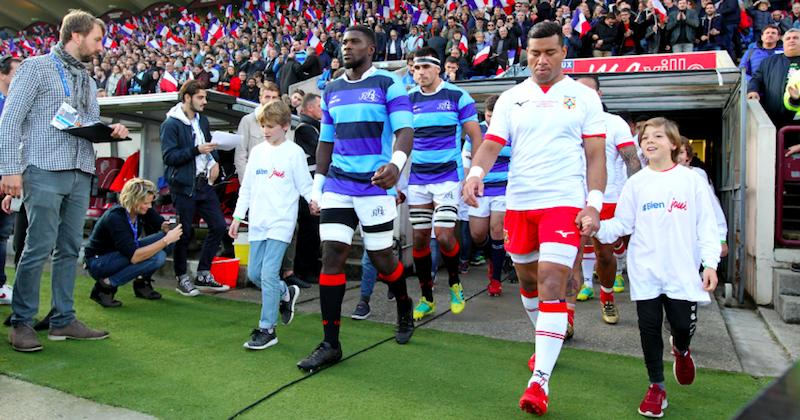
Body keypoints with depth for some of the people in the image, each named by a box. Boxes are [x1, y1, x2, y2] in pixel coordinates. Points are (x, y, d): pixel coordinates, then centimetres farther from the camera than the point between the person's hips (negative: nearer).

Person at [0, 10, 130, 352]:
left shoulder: (87, 81, 21)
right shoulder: (37, 67, 1)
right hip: (45, 171, -7)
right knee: (38, 248, -6)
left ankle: (63, 320, 15)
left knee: (70, 249, 8)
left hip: (81, 175, 7)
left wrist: (112, 131, 2)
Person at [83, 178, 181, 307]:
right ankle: (106, 286, -14)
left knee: (167, 236, -8)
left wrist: (167, 228, -21)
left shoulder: (143, 209, -10)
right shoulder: (115, 217, -30)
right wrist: (166, 240, -37)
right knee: (157, 257, -29)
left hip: (121, 254, 8)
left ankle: (142, 282, 4)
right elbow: (134, 257, -36)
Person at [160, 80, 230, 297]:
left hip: (204, 182, 7)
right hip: (183, 186, -7)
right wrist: (196, 150, -22)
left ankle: (203, 275, 18)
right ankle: (182, 278, 17)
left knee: (218, 225, 5)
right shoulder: (171, 124, -9)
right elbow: (169, 156, -15)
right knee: (184, 232, 0)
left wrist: (214, 162, 6)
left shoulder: (202, 120, 13)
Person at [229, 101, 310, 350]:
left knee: (269, 273, -12)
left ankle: (267, 329, -2)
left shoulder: (294, 152, -3)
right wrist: (237, 217, 14)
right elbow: (246, 187, 17)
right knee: (254, 273, 9)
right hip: (257, 222, 6)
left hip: (281, 222, -6)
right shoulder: (257, 151, 13)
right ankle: (286, 293, 35)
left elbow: (305, 186, -4)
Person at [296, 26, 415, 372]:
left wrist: (396, 164, -35)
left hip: (375, 187, -4)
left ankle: (404, 309, 37)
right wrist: (317, 188, 13)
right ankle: (330, 344, 2)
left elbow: (405, 130, -14)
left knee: (381, 258, 4)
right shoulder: (331, 90, 13)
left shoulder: (388, 84, -3)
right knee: (331, 255, -5)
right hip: (337, 188, 5)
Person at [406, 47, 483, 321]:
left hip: (448, 176, -4)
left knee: (444, 236, -12)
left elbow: (476, 136, -1)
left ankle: (455, 284, 18)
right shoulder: (409, 99, 7)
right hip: (417, 179, 4)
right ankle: (426, 298, 19)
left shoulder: (457, 96, -3)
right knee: (419, 239, 5)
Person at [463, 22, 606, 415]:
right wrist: (476, 172, -20)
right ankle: (548, 340, 40)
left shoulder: (584, 97, 5)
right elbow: (492, 143, 1)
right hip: (519, 203, 4)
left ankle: (541, 378, -9)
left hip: (565, 202, -3)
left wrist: (594, 203, -9)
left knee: (551, 286, -13)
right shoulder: (511, 98, 10)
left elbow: (595, 154, 2)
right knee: (527, 280, 15)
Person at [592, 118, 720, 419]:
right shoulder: (636, 183, 4)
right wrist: (598, 228, -15)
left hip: (683, 270, -1)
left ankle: (681, 350, 41)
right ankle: (656, 387, 21)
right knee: (649, 327, 5)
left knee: (683, 325, 3)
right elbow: (622, 223, 4)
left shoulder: (692, 180, 1)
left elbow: (706, 225, 1)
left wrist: (710, 263, -6)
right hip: (645, 271, 1)